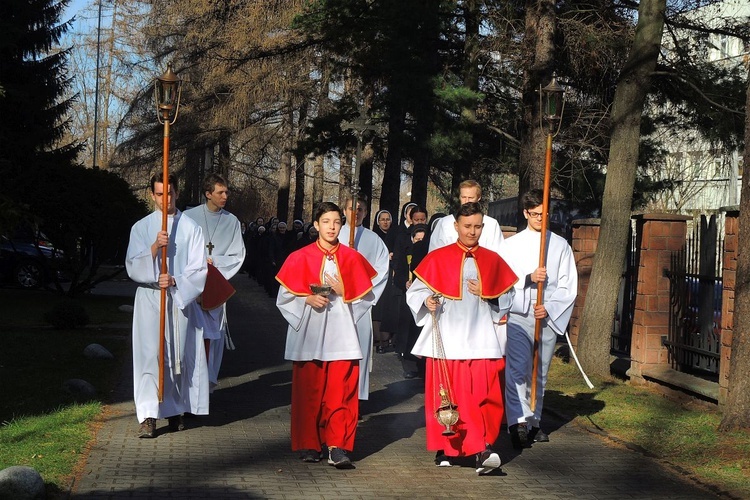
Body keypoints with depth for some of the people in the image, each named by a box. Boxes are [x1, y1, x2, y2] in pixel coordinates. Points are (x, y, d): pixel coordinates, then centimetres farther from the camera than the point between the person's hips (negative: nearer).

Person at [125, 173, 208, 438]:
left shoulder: (190, 227, 5)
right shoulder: (141, 227, 6)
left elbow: (198, 269, -1)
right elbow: (133, 267, -3)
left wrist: (175, 280, -18)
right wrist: (154, 247, -18)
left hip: (180, 300, 0)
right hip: (149, 299, 0)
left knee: (179, 355, 4)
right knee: (149, 355, -8)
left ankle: (175, 410, 18)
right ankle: (148, 415, -9)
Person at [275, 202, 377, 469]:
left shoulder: (352, 258, 6)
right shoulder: (300, 258, 3)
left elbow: (367, 297, 9)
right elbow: (284, 297, 4)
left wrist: (344, 293, -7)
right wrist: (308, 299, -12)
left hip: (341, 334, 0)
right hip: (309, 336, 0)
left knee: (341, 393, -6)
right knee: (309, 392, 3)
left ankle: (338, 448, -5)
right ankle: (309, 445, 14)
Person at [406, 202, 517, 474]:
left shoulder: (493, 261, 11)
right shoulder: (437, 259, 4)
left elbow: (507, 297, 15)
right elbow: (415, 291, 5)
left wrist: (486, 295, -4)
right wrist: (427, 301, -16)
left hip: (480, 339, 1)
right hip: (445, 340, -1)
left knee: (484, 396, -10)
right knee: (447, 397, 1)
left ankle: (481, 451, -14)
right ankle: (444, 449, 13)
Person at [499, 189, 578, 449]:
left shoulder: (561, 246, 11)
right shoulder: (511, 245, 8)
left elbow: (569, 286, 5)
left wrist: (549, 308, -9)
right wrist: (529, 278, -16)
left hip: (548, 318, 2)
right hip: (517, 316, -2)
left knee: (539, 373, 8)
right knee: (517, 369, -17)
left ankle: (533, 421, 20)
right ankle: (518, 422, -25)